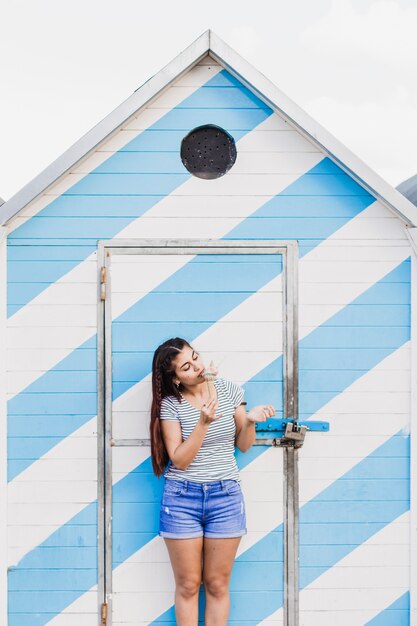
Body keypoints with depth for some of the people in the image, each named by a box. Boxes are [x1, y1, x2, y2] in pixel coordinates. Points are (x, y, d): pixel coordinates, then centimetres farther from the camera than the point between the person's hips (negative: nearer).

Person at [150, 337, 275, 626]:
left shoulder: (229, 391, -1)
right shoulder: (170, 404, -8)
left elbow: (243, 445, 7)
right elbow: (180, 460, -14)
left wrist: (250, 420, -14)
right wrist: (204, 422, -24)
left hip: (226, 496, 2)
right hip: (182, 497, -2)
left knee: (218, 585, 8)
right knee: (188, 585, 6)